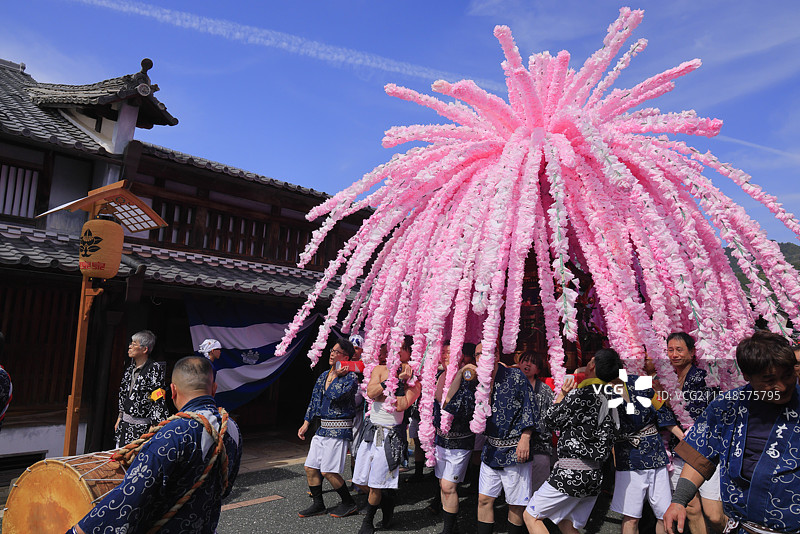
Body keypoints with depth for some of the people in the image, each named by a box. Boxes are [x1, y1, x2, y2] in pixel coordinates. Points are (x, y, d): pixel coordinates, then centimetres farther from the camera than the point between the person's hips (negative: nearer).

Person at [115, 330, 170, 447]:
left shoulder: (154, 369, -14)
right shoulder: (130, 368, 10)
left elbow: (159, 399, -16)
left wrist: (154, 425, -18)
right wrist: (120, 418, 19)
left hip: (142, 426, -7)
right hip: (125, 422, 7)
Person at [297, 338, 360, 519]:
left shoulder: (350, 377, -11)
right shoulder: (324, 376, 13)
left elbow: (335, 395, -26)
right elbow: (314, 401, 18)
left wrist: (338, 375, -13)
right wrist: (306, 424, 16)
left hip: (339, 430, -8)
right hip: (323, 427, 8)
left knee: (328, 471, -8)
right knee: (310, 467, 7)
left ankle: (349, 504, 11)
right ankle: (318, 504, 23)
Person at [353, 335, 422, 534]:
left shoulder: (414, 381, -5)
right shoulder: (380, 370, 4)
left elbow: (400, 406, -18)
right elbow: (370, 393, -13)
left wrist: (401, 380, -16)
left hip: (391, 434, -4)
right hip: (372, 430, 4)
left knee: (376, 484, -1)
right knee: (361, 481, 10)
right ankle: (386, 502, 37)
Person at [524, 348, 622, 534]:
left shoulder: (582, 394, -15)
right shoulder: (611, 397, 6)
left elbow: (550, 421, -5)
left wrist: (561, 395, 8)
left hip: (571, 472, -8)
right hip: (596, 475, 8)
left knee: (531, 515, 5)